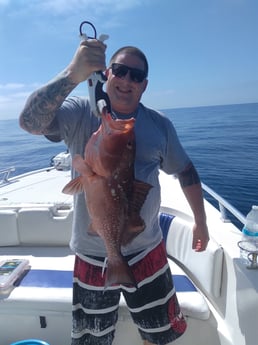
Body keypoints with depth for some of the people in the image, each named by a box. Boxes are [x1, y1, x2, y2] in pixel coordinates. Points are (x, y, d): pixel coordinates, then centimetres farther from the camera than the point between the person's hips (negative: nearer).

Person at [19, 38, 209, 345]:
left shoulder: (160, 125, 1)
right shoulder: (80, 113, -9)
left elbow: (185, 171, 10)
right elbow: (30, 121, -26)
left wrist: (200, 223, 12)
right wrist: (73, 74, -39)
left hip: (147, 252, 2)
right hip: (92, 256, -1)